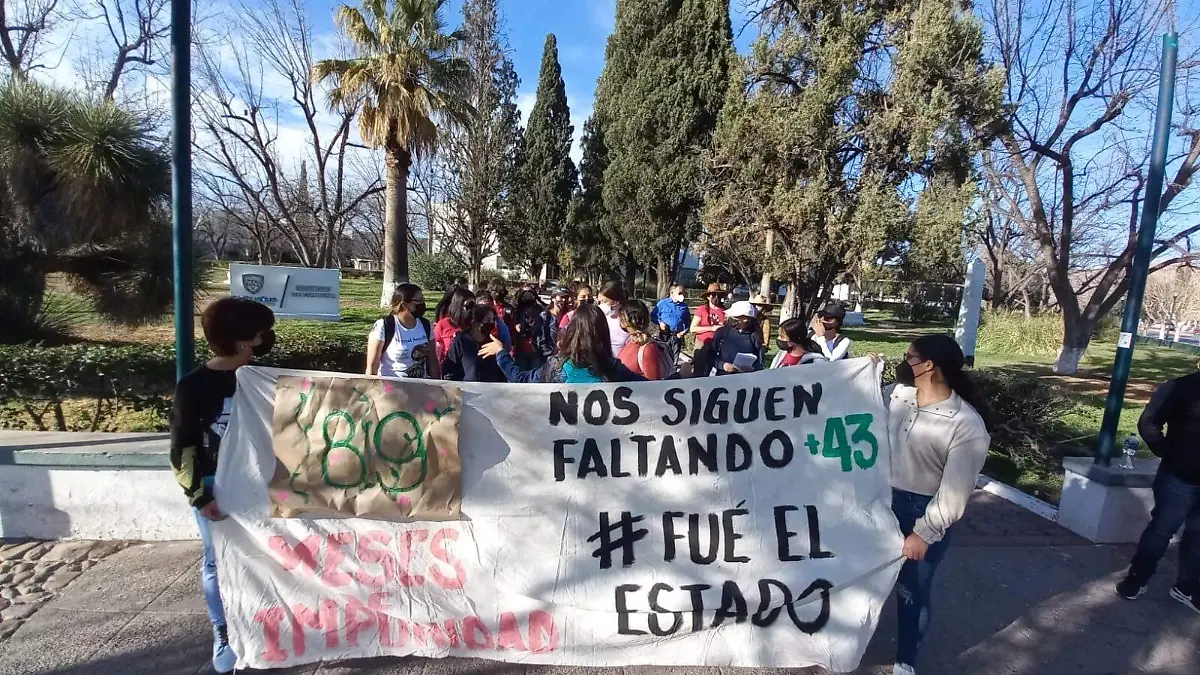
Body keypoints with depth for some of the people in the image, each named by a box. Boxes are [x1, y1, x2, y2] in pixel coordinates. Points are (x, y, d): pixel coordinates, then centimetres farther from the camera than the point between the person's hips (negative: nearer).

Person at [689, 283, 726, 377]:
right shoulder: (702, 309, -3)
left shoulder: (724, 311, 4)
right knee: (698, 372, 0)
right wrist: (711, 328, -14)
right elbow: (693, 329, -10)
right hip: (702, 345, -3)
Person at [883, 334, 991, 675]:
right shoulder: (895, 394, -8)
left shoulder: (967, 425, -20)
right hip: (882, 499, 4)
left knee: (912, 589, 14)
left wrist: (924, 533, -16)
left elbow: (955, 490, -18)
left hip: (926, 511, -4)